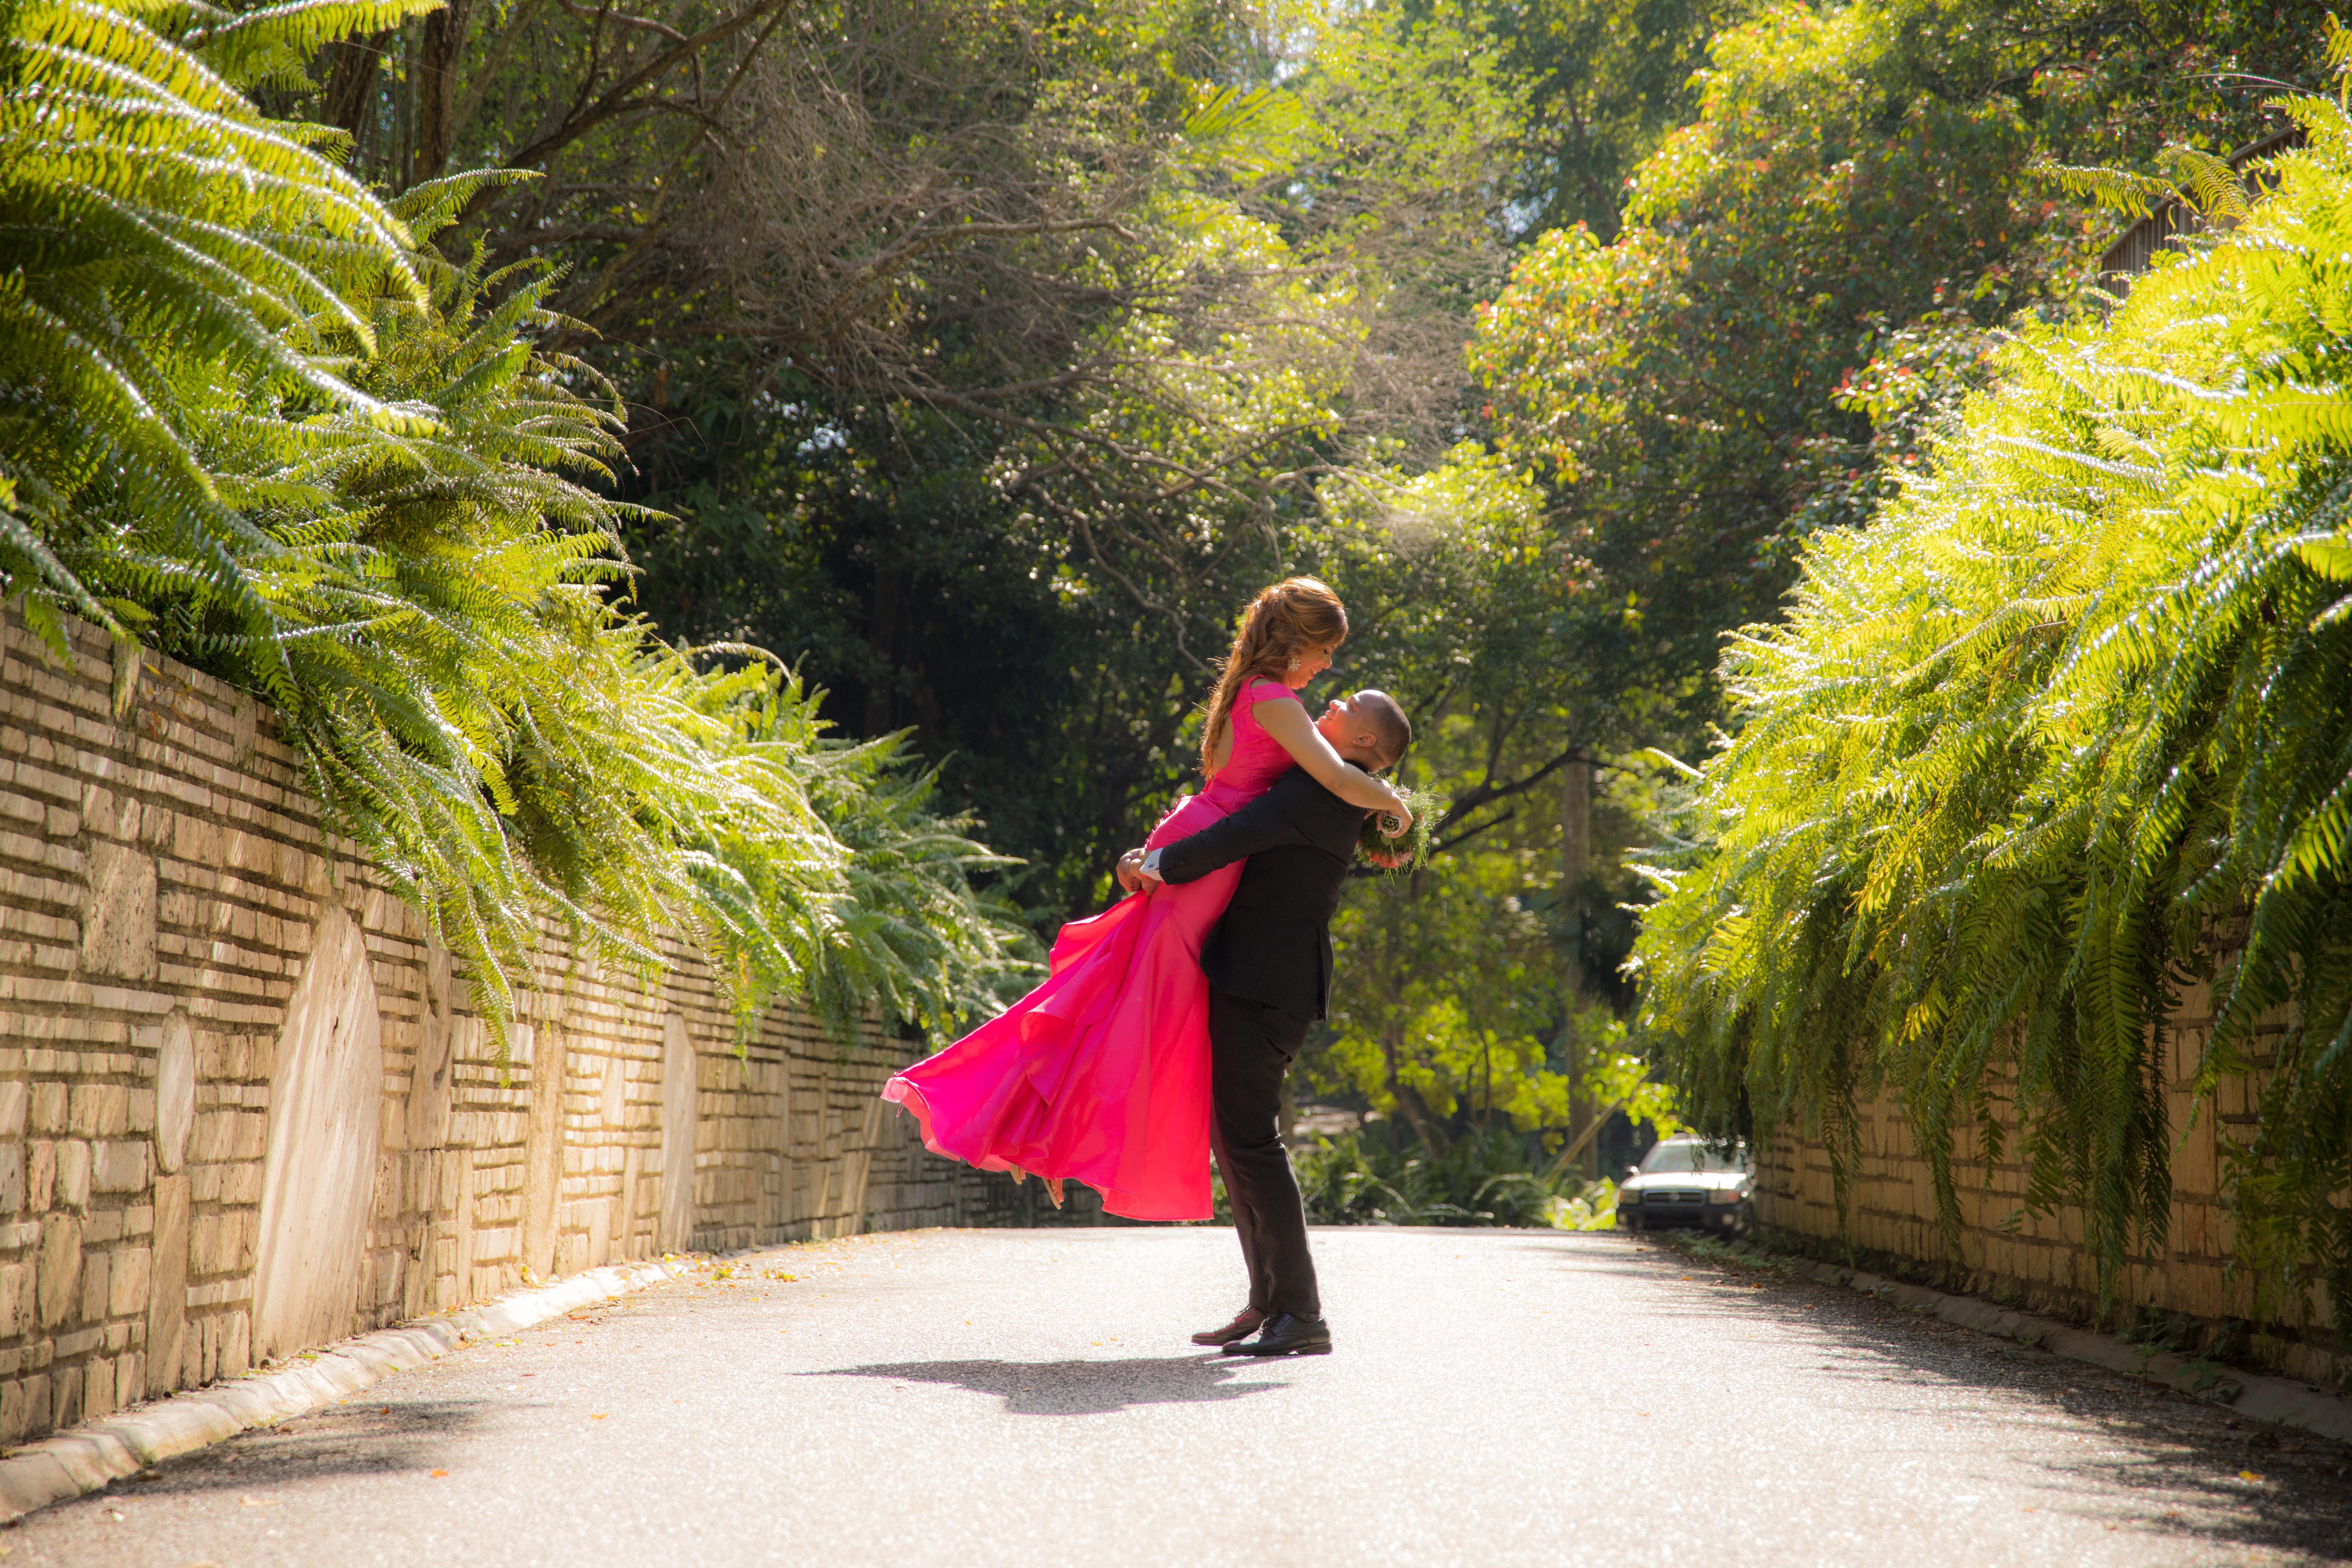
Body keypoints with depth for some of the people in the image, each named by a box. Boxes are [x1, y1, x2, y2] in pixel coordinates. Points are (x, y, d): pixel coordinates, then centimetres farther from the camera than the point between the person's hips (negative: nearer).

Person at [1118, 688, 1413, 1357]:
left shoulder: (1320, 788, -12)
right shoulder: (1323, 793, 20)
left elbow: (1238, 837, -22)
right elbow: (1244, 837, 25)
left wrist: (1161, 866, -12)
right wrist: (1156, 857, 13)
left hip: (1263, 984, -10)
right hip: (1259, 981, 10)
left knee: (1251, 1138, -12)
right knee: (1236, 1138, 14)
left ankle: (1300, 1314, -11)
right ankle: (1269, 1303, 18)